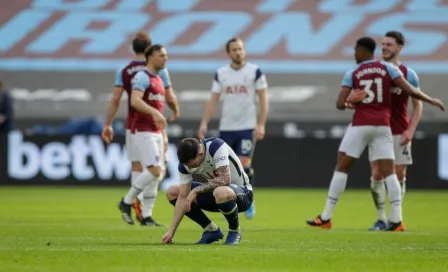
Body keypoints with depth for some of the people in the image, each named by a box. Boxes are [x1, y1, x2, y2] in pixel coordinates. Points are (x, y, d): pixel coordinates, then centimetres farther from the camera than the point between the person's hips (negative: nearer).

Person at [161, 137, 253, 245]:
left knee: (220, 193, -42)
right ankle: (211, 230, 5)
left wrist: (196, 190, -29)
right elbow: (183, 198, -11)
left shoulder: (216, 146, -28)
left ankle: (234, 231, -11)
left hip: (242, 192, -7)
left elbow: (225, 180, -37)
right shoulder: (185, 161, -11)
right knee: (172, 192, -2)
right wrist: (171, 231, -16)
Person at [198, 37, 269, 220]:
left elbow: (263, 99, -2)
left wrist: (261, 124, -11)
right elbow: (213, 100, 6)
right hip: (226, 128, 3)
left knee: (244, 164, -12)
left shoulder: (255, 72, -2)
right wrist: (204, 123, -5)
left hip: (247, 127, -3)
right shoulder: (220, 74, 6)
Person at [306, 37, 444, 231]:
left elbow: (340, 104, -3)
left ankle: (326, 218, 4)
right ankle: (396, 219, -8)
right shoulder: (388, 69, 5)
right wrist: (432, 101, 9)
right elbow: (411, 91, -4)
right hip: (383, 126, 2)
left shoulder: (352, 74, 2)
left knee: (341, 168, 6)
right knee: (389, 172, 2)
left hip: (360, 125, -2)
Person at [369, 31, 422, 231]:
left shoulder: (408, 74, 1)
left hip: (400, 133, -1)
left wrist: (411, 130, -8)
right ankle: (381, 219, 3)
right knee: (377, 175, -5)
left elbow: (418, 104, 4)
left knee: (399, 176, -1)